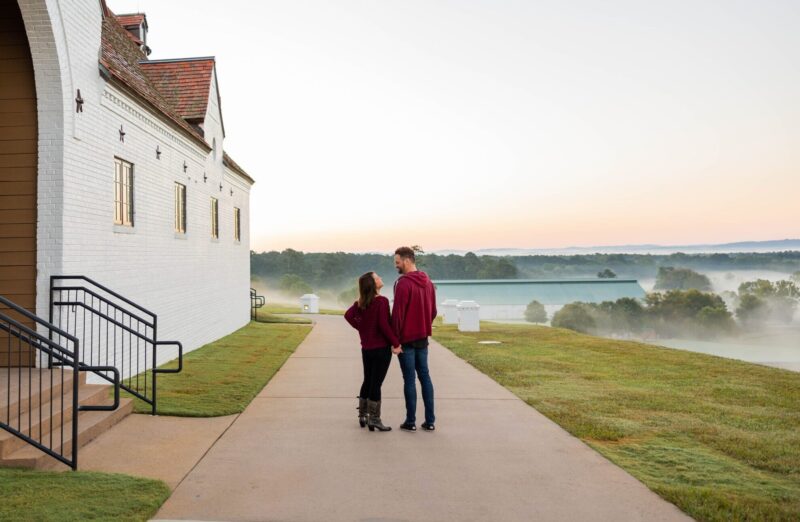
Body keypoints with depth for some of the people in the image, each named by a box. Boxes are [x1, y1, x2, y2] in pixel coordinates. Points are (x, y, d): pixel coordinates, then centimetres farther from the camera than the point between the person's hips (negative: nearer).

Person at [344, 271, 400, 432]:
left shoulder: (361, 302, 5)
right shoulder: (382, 301, -16)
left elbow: (348, 315, 2)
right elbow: (384, 325, -21)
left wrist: (360, 327, 8)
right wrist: (396, 343, -13)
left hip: (366, 348, 7)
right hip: (381, 348, -7)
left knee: (367, 382, 19)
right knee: (376, 383, 0)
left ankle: (363, 416, 27)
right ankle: (374, 420, 7)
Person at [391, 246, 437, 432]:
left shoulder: (403, 283, -16)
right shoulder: (428, 282, 9)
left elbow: (397, 314, -18)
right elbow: (433, 311, 13)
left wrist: (395, 340, -13)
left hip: (407, 339, -7)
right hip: (423, 338, 7)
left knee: (409, 379, 0)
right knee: (424, 376, 11)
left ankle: (411, 422, 7)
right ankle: (430, 420, 13)